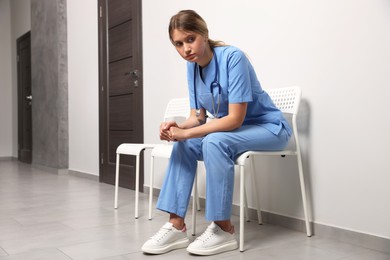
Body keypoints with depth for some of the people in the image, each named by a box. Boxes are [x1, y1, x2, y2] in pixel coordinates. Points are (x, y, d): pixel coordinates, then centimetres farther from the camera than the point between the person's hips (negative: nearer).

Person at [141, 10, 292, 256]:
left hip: (269, 127, -7)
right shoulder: (193, 67, -2)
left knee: (214, 141, -32)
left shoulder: (233, 57, -24)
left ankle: (224, 230, -20)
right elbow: (198, 117, 0)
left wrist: (186, 133, -29)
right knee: (183, 145, -9)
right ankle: (177, 226, -10)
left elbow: (235, 118, -27)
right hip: (232, 128, 7)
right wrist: (178, 127, -22)